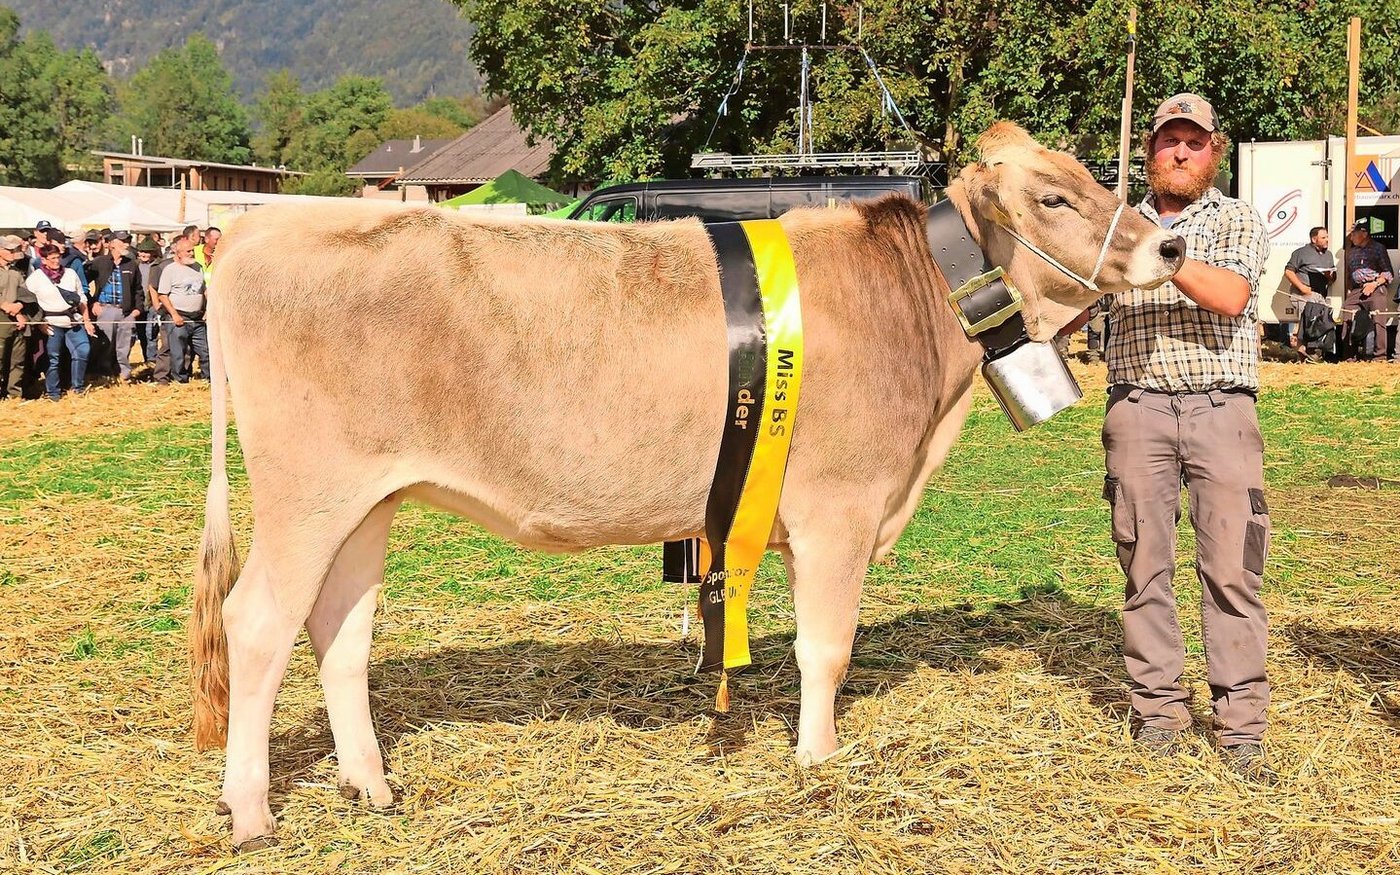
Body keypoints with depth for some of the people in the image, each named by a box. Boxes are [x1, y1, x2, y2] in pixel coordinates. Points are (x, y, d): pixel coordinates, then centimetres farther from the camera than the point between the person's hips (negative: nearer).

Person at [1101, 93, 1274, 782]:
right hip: (1138, 408, 2)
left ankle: (1241, 725, -2)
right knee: (1144, 563, 1)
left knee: (1231, 565, -6)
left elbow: (1230, 295, -11)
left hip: (1221, 409, -2)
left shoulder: (1238, 222, 9)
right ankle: (1158, 707, 10)